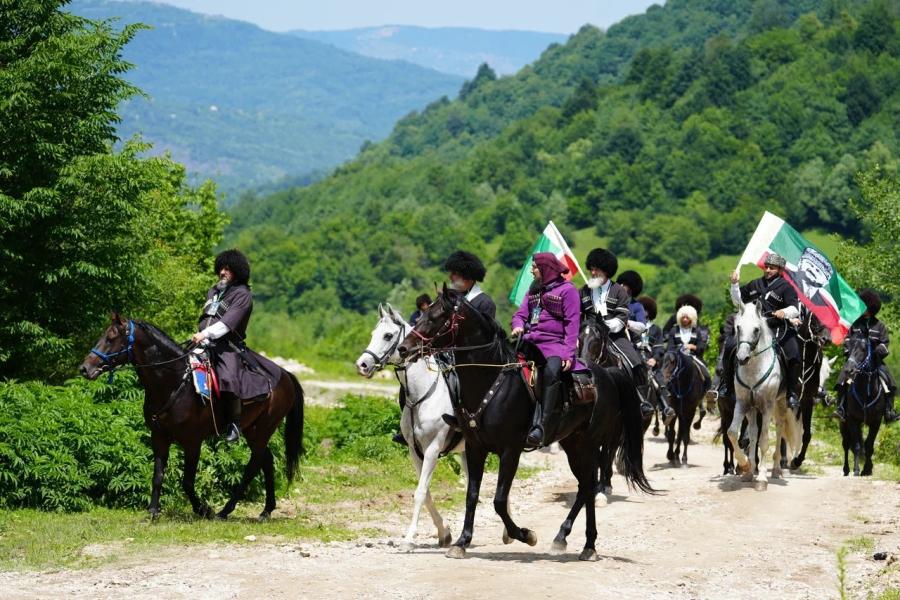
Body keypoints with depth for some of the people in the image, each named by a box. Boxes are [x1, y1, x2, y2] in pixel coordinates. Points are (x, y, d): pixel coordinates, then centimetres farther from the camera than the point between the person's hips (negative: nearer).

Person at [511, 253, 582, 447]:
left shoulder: (567, 290, 2)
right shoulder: (534, 290, 23)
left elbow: (572, 322, -5)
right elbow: (521, 313, 21)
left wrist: (569, 352, -15)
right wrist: (518, 326, -5)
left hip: (555, 344, -7)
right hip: (530, 342, 7)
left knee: (551, 373, -36)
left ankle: (541, 427, -44)